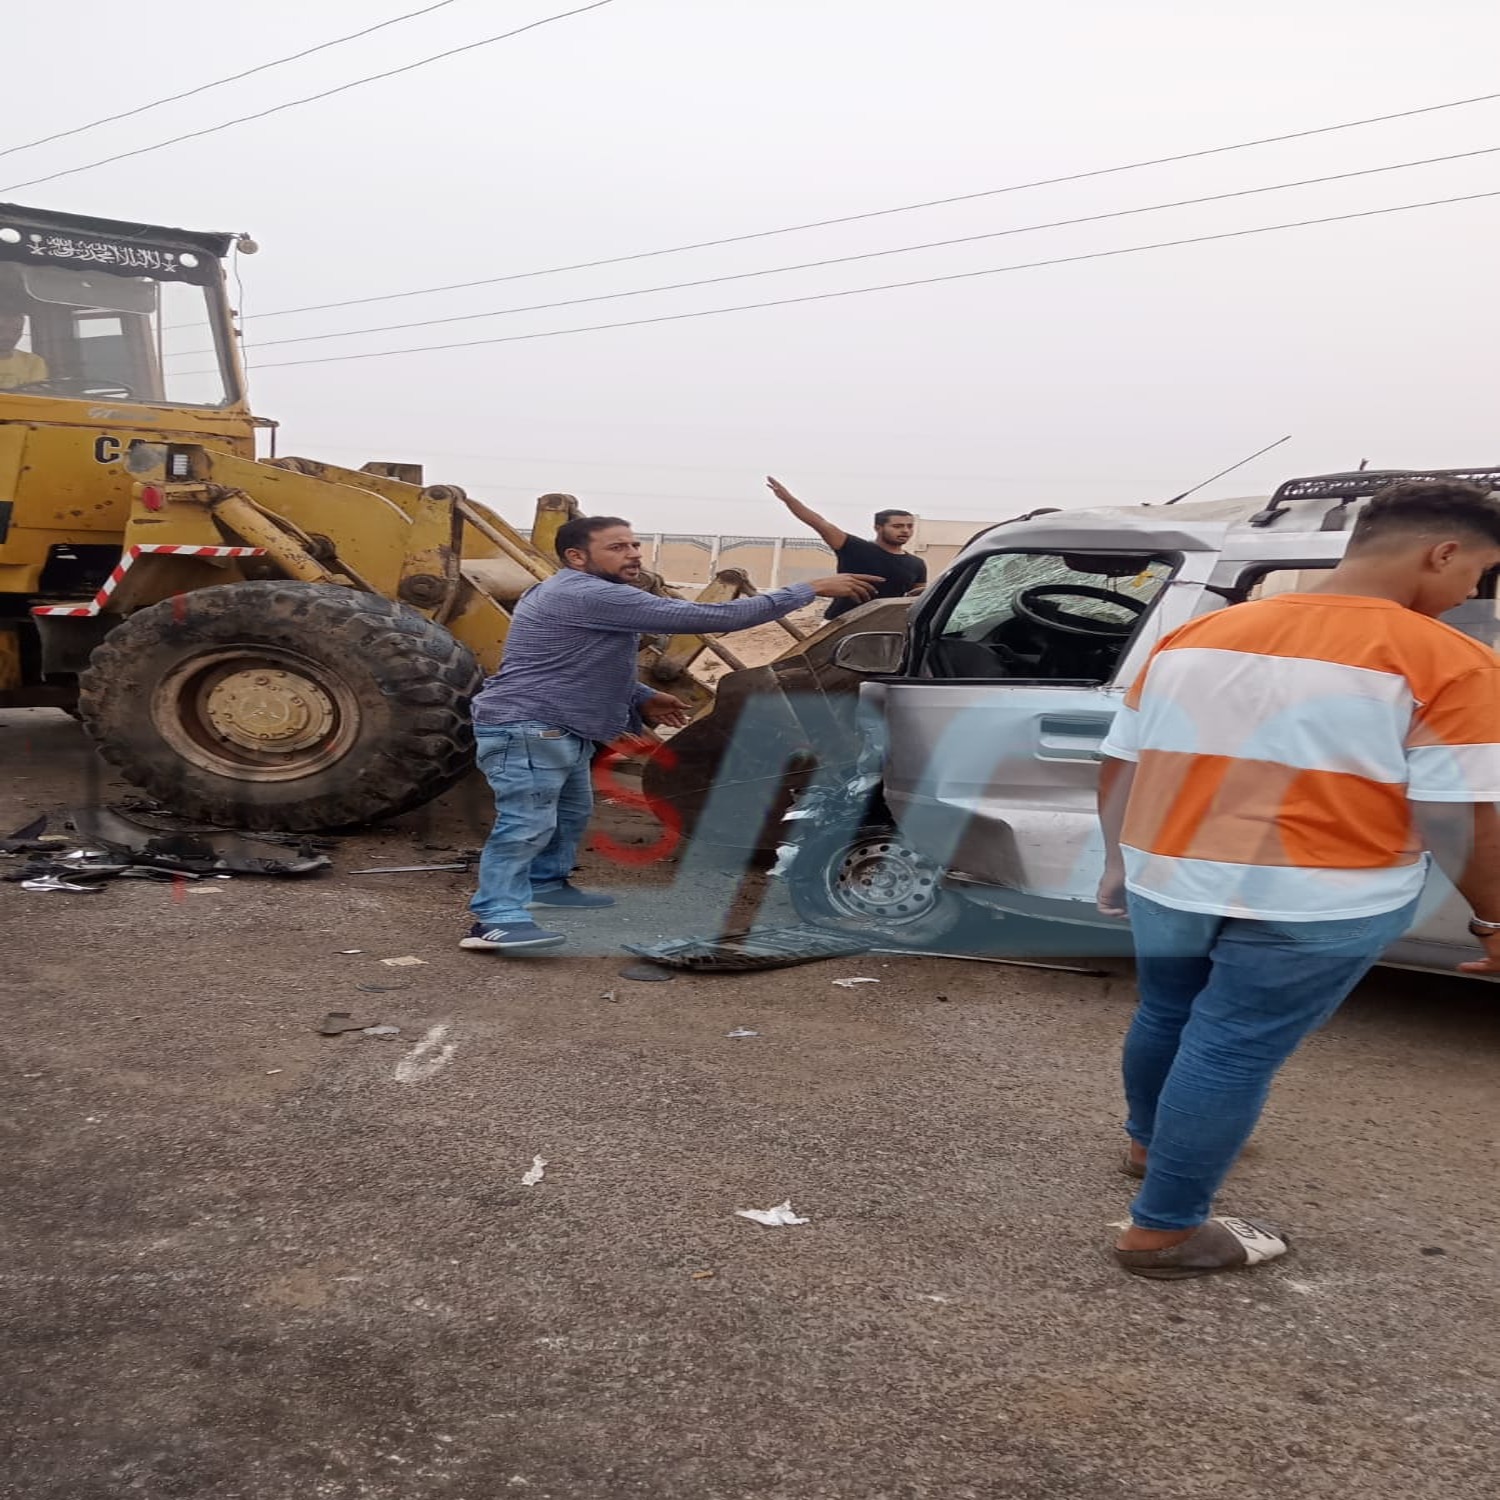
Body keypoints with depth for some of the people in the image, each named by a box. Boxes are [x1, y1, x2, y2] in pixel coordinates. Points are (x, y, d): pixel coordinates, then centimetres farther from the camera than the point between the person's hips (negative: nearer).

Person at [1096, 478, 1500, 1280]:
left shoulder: (1194, 636, 5)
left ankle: (1149, 1142, 46)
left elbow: (1119, 766, 9)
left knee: (1167, 1016, 24)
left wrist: (1119, 866, 21)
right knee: (1232, 1049, 4)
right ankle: (1162, 1230, 12)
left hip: (1168, 880, 6)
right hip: (1315, 902, -6)